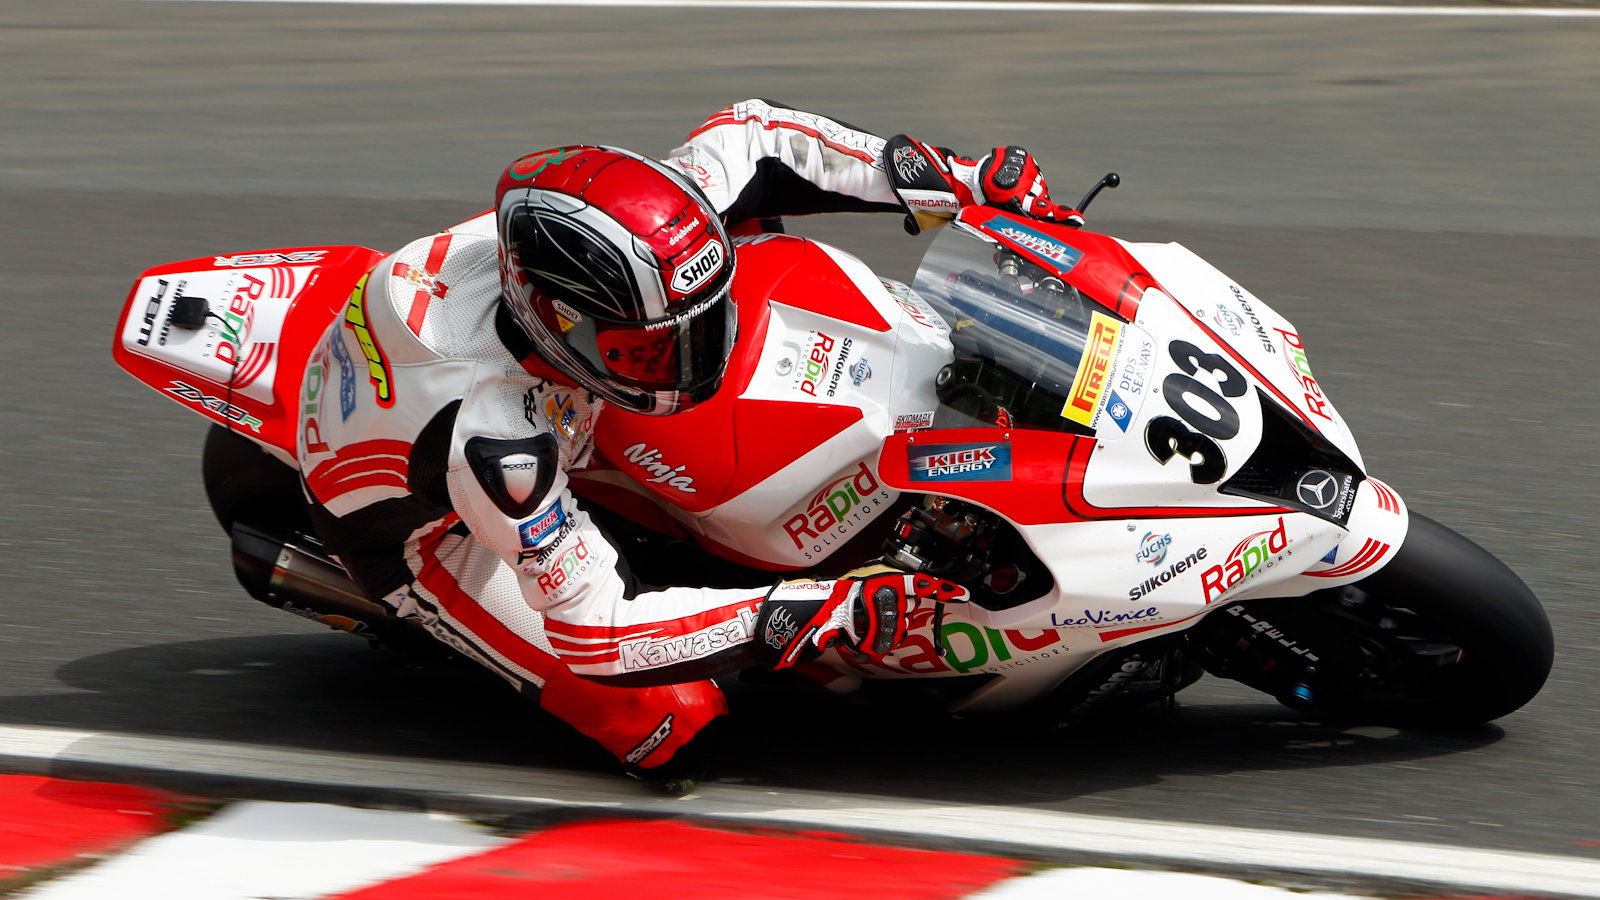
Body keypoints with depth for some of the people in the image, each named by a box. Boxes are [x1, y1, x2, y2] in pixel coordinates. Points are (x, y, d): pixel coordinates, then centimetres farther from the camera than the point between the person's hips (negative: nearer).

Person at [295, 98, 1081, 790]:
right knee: (672, 717, -21)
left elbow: (749, 134, -14)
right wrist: (826, 614, -45)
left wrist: (957, 181, -20)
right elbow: (595, 628, -39)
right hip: (419, 526, -6)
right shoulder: (490, 440, -46)